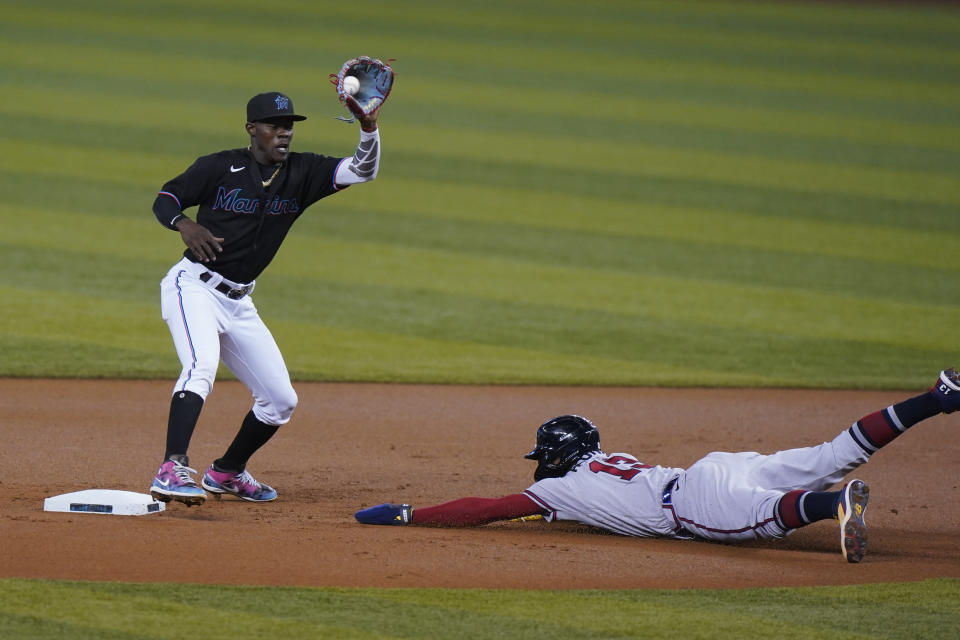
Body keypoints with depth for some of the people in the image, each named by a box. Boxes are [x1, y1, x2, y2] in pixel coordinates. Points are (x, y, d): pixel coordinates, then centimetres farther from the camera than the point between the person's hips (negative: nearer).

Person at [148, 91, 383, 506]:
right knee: (201, 366, -32)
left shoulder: (301, 174, 2)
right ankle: (172, 471, -44)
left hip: (238, 301, 6)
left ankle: (226, 472, 29)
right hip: (194, 286, -6)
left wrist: (369, 129, -27)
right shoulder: (219, 167, -8)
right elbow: (165, 199, 0)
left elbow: (363, 171, -8)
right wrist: (184, 224, -22)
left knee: (281, 398, 9)